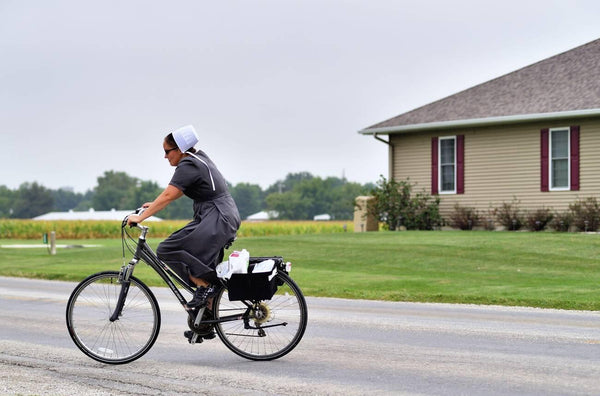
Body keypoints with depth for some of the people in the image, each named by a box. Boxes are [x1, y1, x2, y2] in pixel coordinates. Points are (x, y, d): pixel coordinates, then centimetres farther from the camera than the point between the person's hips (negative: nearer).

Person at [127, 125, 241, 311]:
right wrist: (155, 204, 23)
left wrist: (141, 217, -17)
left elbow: (168, 195, -20)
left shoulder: (188, 166, -13)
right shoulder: (198, 158, 16)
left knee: (167, 251, -14)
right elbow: (178, 191, 26)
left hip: (217, 220, -11)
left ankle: (206, 286, -10)